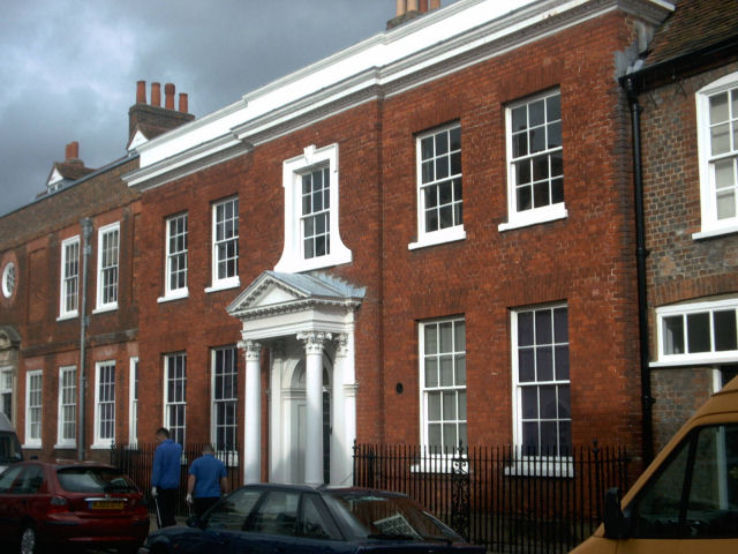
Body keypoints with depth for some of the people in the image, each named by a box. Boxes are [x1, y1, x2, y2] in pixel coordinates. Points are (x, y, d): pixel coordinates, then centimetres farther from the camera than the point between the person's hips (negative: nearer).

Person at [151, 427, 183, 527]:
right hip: (175, 486, 6)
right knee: (171, 513, 14)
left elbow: (157, 468, -16)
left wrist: (154, 486, -15)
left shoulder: (160, 449, -14)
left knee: (162, 514, 1)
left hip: (162, 486, -6)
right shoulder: (178, 447, 6)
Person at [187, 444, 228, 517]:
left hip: (200, 496, -1)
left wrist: (189, 494, -3)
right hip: (215, 496, 1)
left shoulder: (196, 462, 2)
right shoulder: (220, 464, 7)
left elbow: (192, 479, -5)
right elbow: (224, 481, 6)